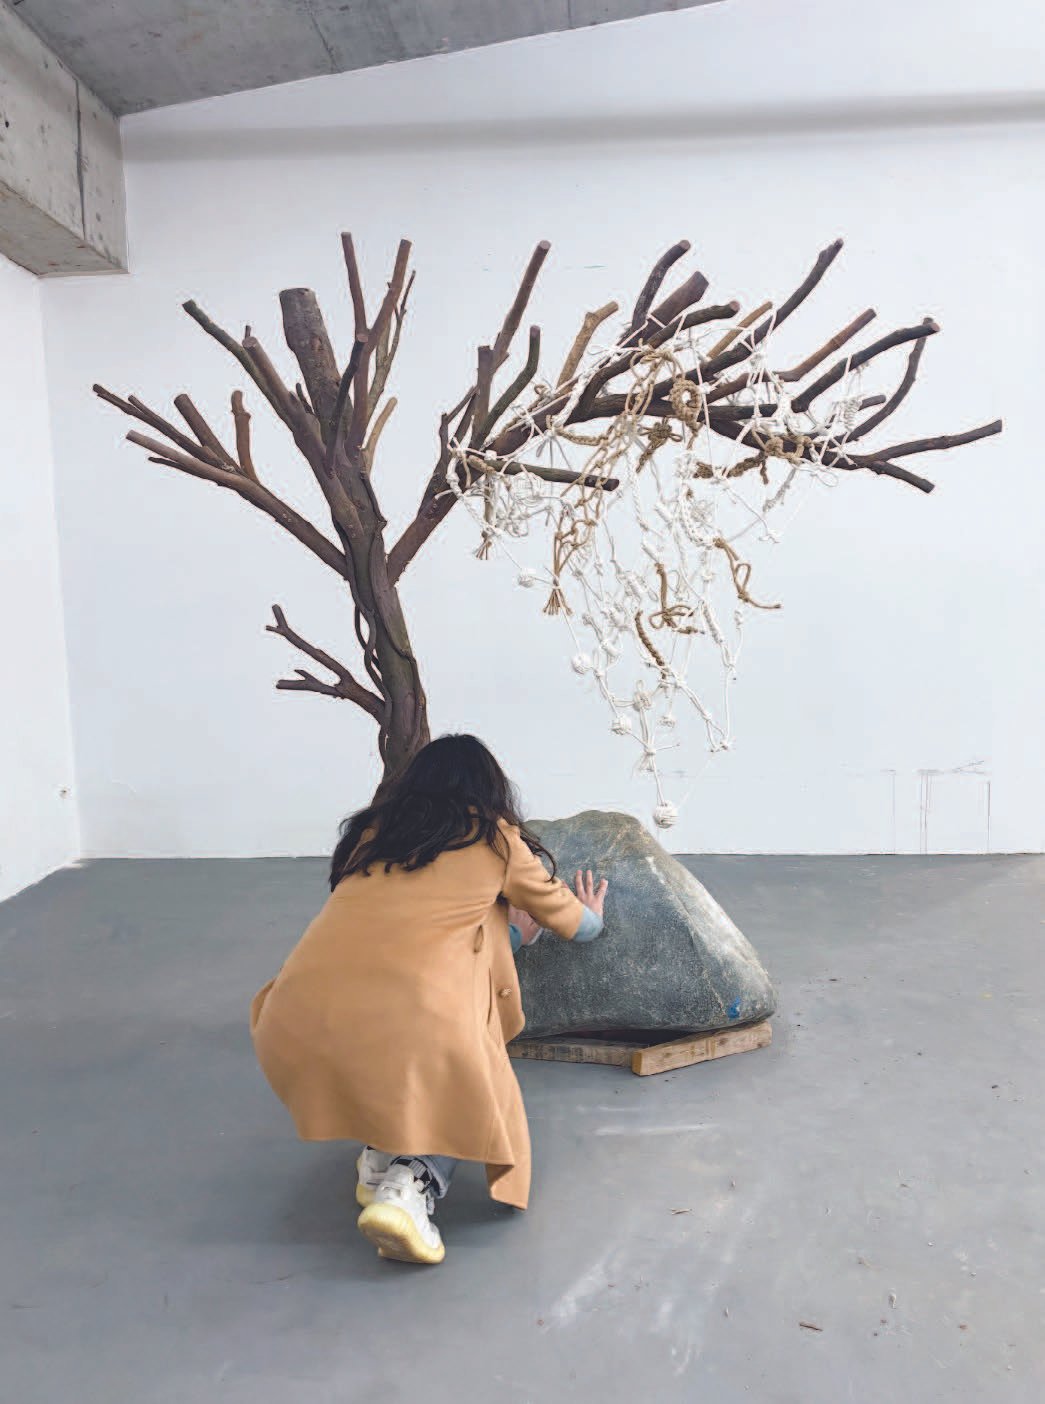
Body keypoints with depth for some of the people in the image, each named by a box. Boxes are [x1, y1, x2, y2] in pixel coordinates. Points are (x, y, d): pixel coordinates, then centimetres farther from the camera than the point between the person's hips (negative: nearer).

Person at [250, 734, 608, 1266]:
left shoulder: (372, 832, 21)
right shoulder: (495, 838, 13)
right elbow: (571, 920, 29)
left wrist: (512, 933, 47)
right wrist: (591, 917, 53)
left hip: (296, 1028, 5)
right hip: (412, 1029, -4)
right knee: (470, 1082, 27)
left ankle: (380, 1154, 16)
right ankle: (410, 1185, 0)